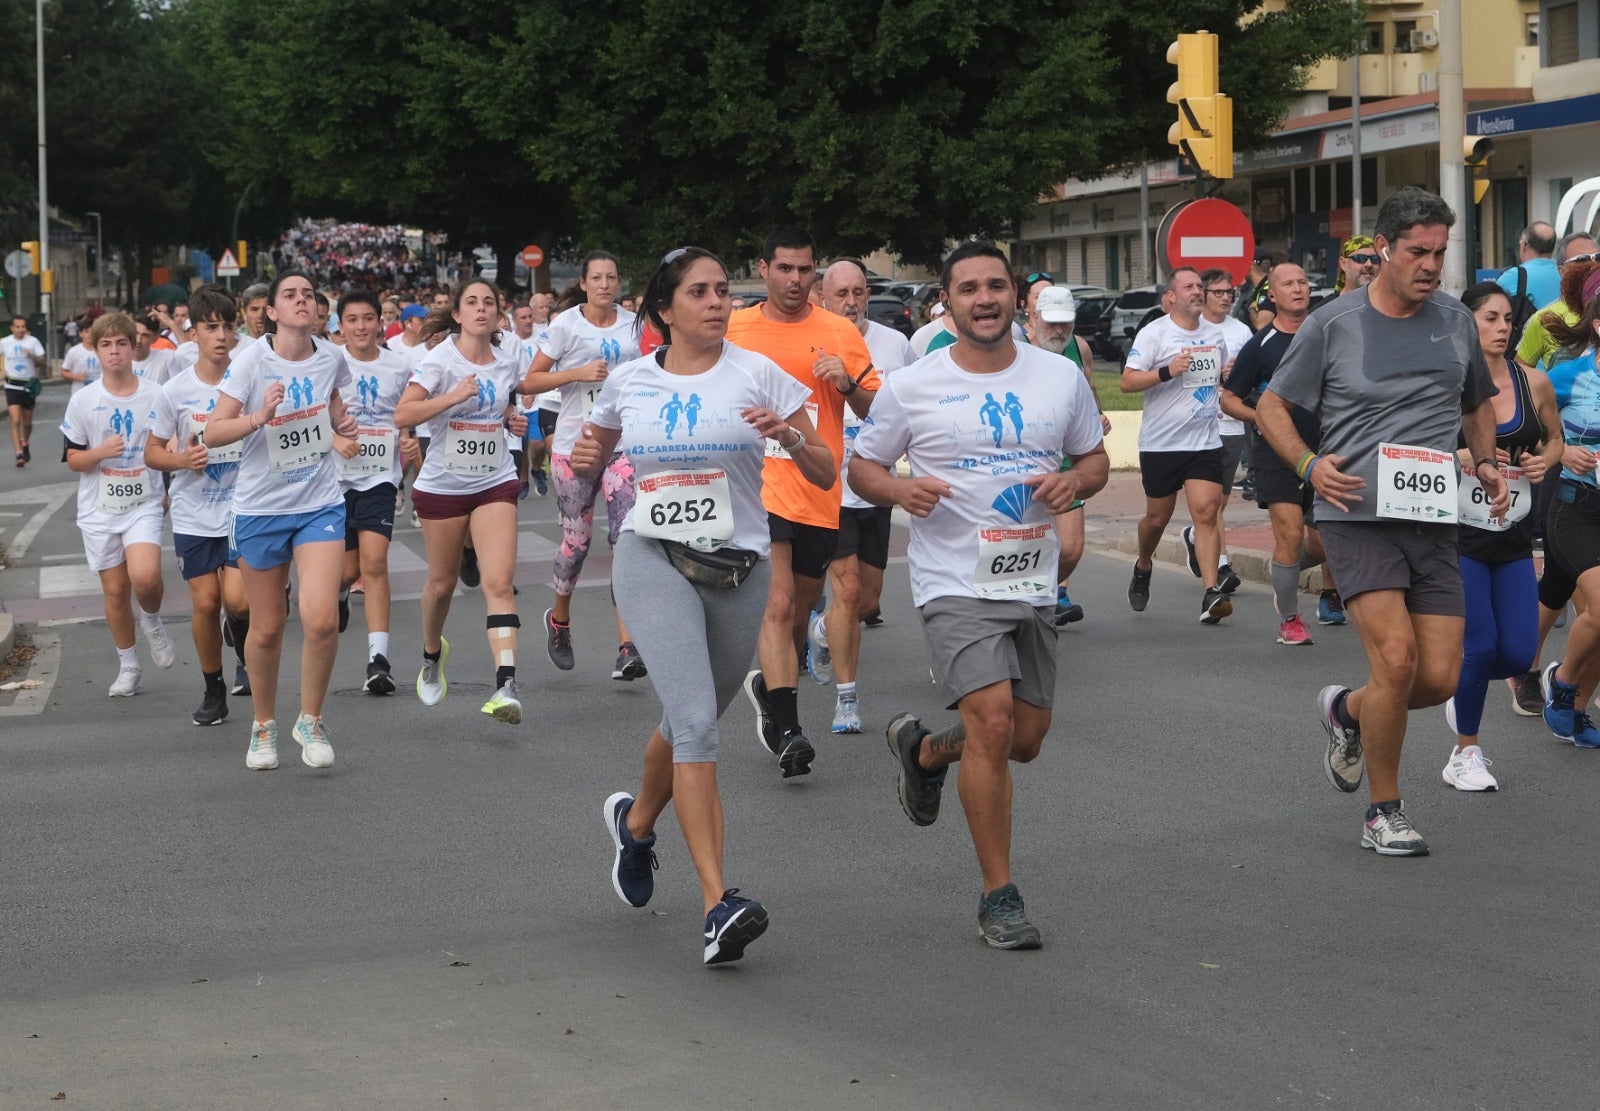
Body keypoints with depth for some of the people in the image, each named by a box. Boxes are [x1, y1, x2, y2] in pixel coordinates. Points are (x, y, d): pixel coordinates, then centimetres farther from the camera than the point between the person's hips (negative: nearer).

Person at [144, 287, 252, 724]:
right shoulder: (176, 390, -3)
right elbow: (152, 452, 5)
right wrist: (181, 460, -15)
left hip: (243, 511, -1)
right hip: (194, 517, 1)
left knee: (238, 601, -13)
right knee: (205, 603, 0)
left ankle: (242, 643, 23)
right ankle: (213, 690, 19)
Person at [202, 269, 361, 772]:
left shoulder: (331, 357, -1)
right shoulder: (252, 360, -11)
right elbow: (213, 433, -14)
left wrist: (343, 423, 1)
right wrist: (258, 417, -31)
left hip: (321, 504, 2)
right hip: (260, 508, -1)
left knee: (321, 619, -15)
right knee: (266, 628, 7)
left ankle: (311, 720, 6)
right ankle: (264, 726, 28)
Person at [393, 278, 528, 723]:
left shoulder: (505, 364, 4)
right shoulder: (439, 360, -10)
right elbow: (403, 414, -21)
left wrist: (512, 419, 3)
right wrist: (455, 396, -30)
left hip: (494, 484, 2)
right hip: (443, 484, -2)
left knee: (499, 582, -14)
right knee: (442, 582, 13)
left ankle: (506, 683, -23)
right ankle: (432, 653, 43)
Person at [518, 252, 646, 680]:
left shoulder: (634, 325, 6)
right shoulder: (565, 325, -3)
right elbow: (531, 381, -4)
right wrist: (579, 373, -16)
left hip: (622, 445, 2)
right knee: (577, 539, 4)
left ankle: (627, 647, -14)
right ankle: (559, 619, 34)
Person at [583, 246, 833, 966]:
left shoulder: (756, 373, 1)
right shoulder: (628, 382, 5)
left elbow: (825, 475, 2)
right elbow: (595, 456, 22)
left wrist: (790, 435, -19)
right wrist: (586, 460, -1)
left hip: (739, 567, 2)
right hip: (654, 560, -2)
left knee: (690, 723, 15)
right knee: (696, 719, -19)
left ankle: (636, 821, 48)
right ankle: (718, 902, -23)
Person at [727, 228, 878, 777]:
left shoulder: (840, 333, 3)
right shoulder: (734, 330, 4)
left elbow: (876, 412, 4)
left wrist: (848, 384, -14)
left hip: (820, 493, 2)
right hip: (759, 487, -2)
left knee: (801, 609, 15)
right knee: (777, 604, -15)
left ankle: (768, 684, 40)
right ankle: (786, 730, -18)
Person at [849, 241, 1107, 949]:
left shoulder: (1061, 377, 4)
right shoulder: (911, 387, -3)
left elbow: (1095, 459, 14)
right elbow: (862, 466, 7)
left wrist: (1074, 482, -9)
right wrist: (901, 491, -15)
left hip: (1033, 584, 5)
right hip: (955, 585, -4)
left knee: (1025, 741, 11)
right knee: (993, 724, -19)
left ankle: (924, 750, 44)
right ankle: (999, 895, -6)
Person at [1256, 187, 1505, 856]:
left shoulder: (1457, 322, 11)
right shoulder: (1332, 325, -1)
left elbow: (1478, 403, 27)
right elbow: (1271, 407, 7)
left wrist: (1485, 462, 8)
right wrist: (1309, 464, -10)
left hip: (1435, 522, 4)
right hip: (1358, 515, -4)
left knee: (1440, 678, -2)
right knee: (1397, 658, -18)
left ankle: (1347, 710, 32)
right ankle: (1383, 813, 0)